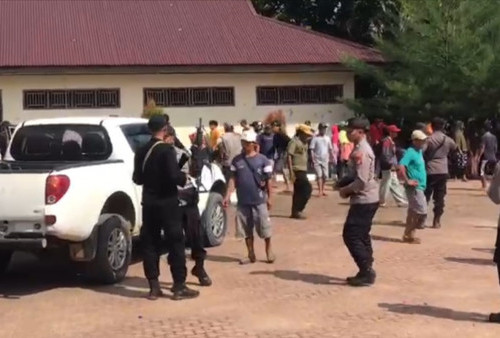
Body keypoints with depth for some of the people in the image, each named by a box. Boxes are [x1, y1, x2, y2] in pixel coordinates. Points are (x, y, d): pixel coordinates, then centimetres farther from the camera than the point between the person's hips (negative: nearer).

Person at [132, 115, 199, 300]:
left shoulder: (141, 151, 7)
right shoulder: (166, 150, -14)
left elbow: (137, 178, 13)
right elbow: (174, 176, -21)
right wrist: (184, 178, -2)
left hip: (149, 202, 7)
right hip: (167, 202, -6)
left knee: (150, 243, 9)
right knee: (176, 243, 0)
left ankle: (154, 287, 9)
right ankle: (179, 286, 0)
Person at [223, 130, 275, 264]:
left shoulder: (262, 160, -4)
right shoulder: (237, 160, 4)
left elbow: (268, 180, 0)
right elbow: (233, 178, 5)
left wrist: (269, 197, 0)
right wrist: (228, 195, -3)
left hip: (259, 200, -3)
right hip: (243, 200, 3)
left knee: (264, 226, 4)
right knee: (247, 229, 9)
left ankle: (269, 250, 25)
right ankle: (251, 255, 20)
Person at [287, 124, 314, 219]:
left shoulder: (304, 143, 16)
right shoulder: (294, 142, -11)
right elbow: (289, 157, -16)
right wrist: (291, 172, -21)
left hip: (303, 170, 9)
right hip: (297, 170, -9)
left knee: (298, 191, 11)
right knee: (307, 189, -12)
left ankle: (295, 212, 17)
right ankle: (297, 210, -4)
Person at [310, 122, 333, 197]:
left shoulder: (327, 138, 8)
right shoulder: (315, 138, -6)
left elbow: (330, 149, 13)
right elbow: (312, 150, -8)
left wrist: (332, 158, 8)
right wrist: (313, 159, -15)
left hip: (325, 160, 4)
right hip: (317, 160, -4)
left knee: (325, 175, 5)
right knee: (319, 175, -10)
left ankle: (323, 190, 18)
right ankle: (320, 191, -10)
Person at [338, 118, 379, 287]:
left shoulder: (361, 152, -20)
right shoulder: (360, 149, 13)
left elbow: (362, 181, -25)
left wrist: (346, 190, -12)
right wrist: (346, 187, 8)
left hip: (364, 200, -10)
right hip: (366, 200, 10)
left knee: (351, 236, -7)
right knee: (361, 236, 14)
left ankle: (367, 273, -2)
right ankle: (366, 272, 20)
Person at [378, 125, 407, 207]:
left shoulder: (391, 141, 14)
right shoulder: (386, 141, -17)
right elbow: (385, 155, -24)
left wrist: (394, 165, 18)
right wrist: (391, 164, -24)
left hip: (392, 167, 11)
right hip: (387, 167, -11)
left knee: (394, 185, 14)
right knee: (386, 184, -3)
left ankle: (401, 201, 20)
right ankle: (381, 201, 7)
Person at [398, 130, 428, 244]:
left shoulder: (419, 151, 13)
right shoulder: (410, 152, -15)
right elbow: (400, 167, -28)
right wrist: (407, 181, -23)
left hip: (419, 187, 9)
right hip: (414, 188, -9)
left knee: (413, 211, 13)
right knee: (421, 212, -9)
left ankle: (408, 234, 19)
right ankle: (409, 234, 0)